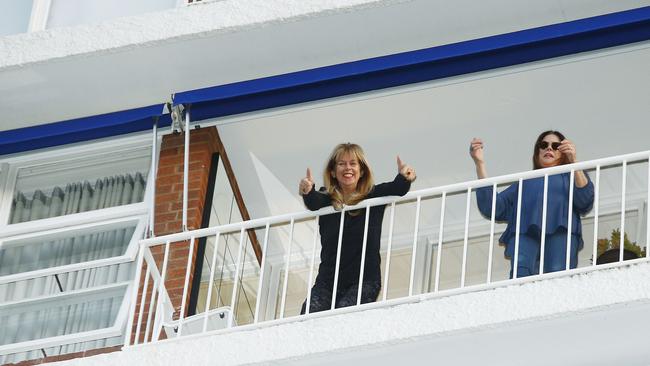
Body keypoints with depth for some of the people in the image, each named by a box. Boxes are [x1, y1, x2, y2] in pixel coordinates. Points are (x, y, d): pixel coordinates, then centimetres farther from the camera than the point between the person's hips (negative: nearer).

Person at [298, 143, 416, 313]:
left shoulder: (374, 196, 3)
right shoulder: (327, 199, 4)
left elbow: (396, 189, -13)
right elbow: (314, 203, -17)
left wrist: (404, 178, -38)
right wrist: (308, 192, -41)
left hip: (365, 280, -2)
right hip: (328, 279, 2)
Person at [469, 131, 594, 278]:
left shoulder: (570, 177, 34)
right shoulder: (524, 182, 38)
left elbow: (585, 202, 10)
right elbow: (491, 208, 21)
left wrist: (574, 161, -2)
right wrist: (480, 164, 17)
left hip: (560, 229, -1)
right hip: (525, 231, 1)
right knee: (521, 270, -31)